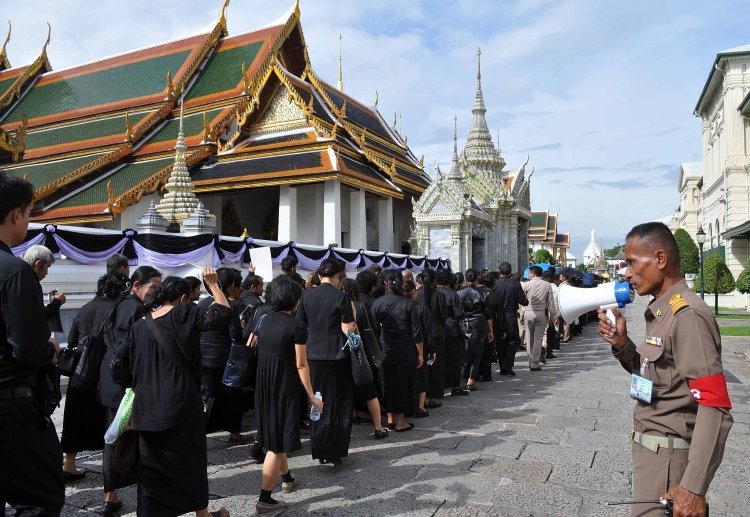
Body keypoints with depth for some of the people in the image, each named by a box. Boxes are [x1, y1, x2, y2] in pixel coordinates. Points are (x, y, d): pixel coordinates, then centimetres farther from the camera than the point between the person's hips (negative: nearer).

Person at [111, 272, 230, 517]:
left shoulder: (139, 326, 7)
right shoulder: (183, 315, -6)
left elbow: (118, 365, 7)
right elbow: (223, 312, -11)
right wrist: (213, 284, 0)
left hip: (147, 410, 4)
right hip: (180, 405, -3)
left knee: (152, 467, 12)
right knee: (191, 460, 14)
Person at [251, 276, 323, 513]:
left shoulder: (265, 321, 4)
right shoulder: (297, 326, -16)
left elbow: (254, 347, 9)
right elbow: (301, 365, -15)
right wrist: (311, 395, -9)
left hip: (263, 385, 7)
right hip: (284, 387, -7)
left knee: (274, 433, 22)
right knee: (279, 440, 2)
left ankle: (286, 478, 41)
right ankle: (264, 499, 4)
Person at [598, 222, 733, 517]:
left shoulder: (687, 315, -20)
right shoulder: (659, 312, 9)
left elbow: (715, 407, -25)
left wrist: (693, 487, -26)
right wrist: (621, 344, -1)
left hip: (667, 457, -9)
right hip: (651, 449, 9)